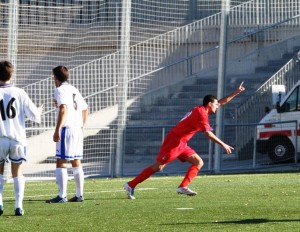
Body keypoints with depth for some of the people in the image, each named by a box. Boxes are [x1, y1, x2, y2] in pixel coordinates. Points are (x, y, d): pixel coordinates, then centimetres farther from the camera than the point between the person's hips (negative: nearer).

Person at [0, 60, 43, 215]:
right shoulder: (20, 93, -1)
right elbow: (33, 115, 1)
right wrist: (39, 111, 22)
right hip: (18, 138, 1)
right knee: (17, 172, 11)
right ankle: (18, 206, 0)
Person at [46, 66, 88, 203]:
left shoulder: (60, 90, -7)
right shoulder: (74, 90, 18)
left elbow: (63, 109, -20)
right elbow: (85, 110, 22)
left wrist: (57, 130, -21)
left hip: (66, 129, -8)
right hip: (78, 129, 8)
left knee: (61, 163, -8)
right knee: (76, 163, 14)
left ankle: (62, 196, -13)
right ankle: (79, 195, 15)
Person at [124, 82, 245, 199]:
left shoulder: (202, 110, 13)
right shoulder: (201, 113, -16)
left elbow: (221, 102, 25)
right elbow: (208, 134, -24)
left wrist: (236, 92, 22)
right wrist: (223, 145, -19)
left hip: (181, 144, 10)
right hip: (174, 141, -10)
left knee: (198, 162, 2)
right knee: (158, 166, -11)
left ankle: (183, 187, -8)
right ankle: (131, 185, -6)